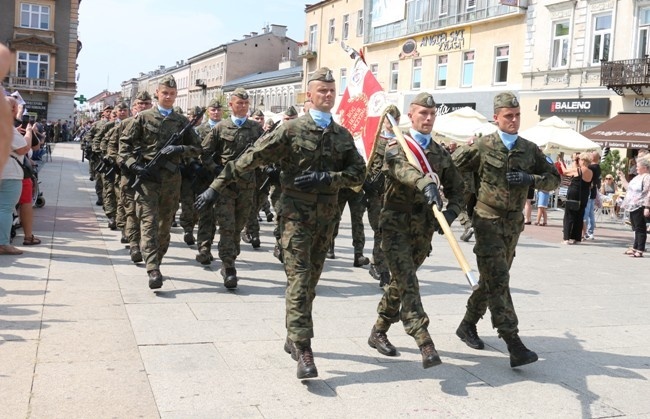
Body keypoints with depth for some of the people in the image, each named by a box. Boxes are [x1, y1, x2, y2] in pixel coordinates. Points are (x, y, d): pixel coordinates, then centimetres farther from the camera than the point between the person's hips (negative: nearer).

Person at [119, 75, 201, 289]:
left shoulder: (182, 121, 10)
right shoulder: (143, 117, 5)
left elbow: (196, 147, 11)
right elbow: (124, 142, 5)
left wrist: (179, 149, -9)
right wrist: (133, 165, -8)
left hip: (171, 177, 3)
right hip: (147, 176, -3)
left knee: (165, 223, 9)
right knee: (149, 222, -11)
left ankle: (157, 262, 25)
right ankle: (153, 270, -17)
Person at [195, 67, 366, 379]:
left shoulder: (343, 136, 10)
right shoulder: (292, 130, -4)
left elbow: (358, 173, 6)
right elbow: (251, 159, -6)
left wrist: (326, 178, -12)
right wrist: (217, 187, -9)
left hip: (326, 218, 5)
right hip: (296, 215, -5)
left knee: (311, 281, 13)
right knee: (299, 281, -9)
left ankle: (293, 339, 29)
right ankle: (303, 352, -10)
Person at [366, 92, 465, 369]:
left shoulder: (440, 153, 13)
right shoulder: (396, 147, -4)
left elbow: (457, 188, 18)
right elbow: (403, 169, -28)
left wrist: (450, 212, -3)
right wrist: (426, 184, -49)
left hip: (424, 229, 5)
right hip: (396, 225, -5)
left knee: (400, 283, 14)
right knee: (408, 283, -14)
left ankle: (378, 332, 30)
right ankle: (424, 343, -18)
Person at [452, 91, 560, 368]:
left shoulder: (529, 149, 7)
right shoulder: (481, 147, -4)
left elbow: (554, 179, 9)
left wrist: (530, 179, -8)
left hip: (514, 223, 5)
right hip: (488, 221, -5)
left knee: (492, 279, 14)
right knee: (498, 281, -12)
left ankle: (468, 325, 32)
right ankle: (514, 346, -15)